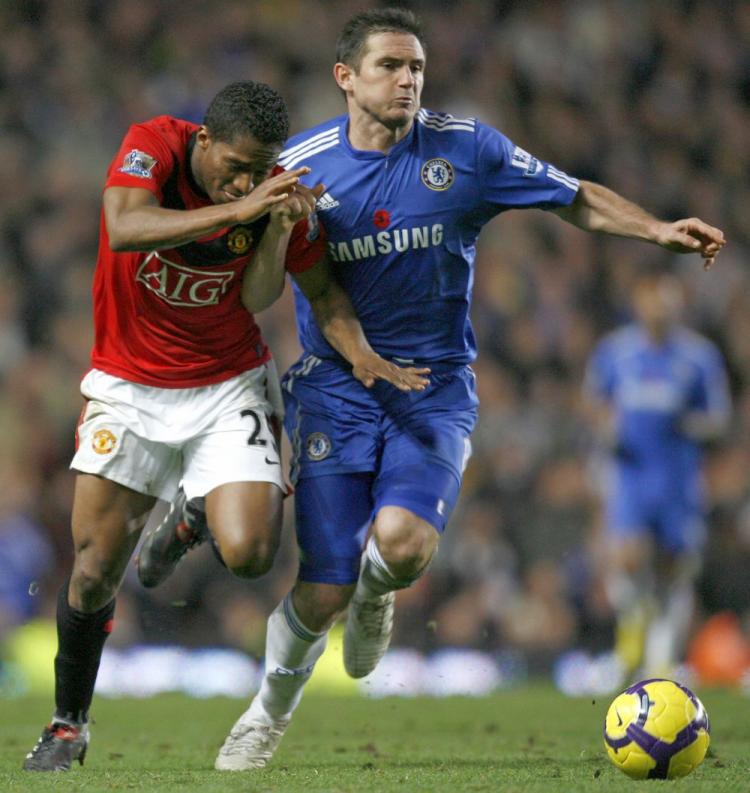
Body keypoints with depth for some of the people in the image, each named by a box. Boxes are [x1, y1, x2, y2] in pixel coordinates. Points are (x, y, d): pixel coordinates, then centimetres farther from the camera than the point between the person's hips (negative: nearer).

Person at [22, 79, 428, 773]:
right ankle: (69, 724, 18)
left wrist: (359, 351, -18)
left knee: (249, 555, -17)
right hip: (129, 386, -1)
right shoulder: (152, 146, -17)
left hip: (228, 386, 1)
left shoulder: (279, 194, -11)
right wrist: (238, 210, -41)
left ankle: (201, 517, 20)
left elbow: (320, 287, 1)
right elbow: (125, 230, -36)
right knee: (94, 570, -5)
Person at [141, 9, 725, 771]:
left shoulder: (466, 149, -4)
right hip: (335, 386, 0)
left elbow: (578, 199, 3)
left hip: (435, 386, 0)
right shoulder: (301, 163, -2)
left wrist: (659, 230, -9)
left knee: (402, 540, -27)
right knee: (322, 592, -6)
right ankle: (270, 713, 24)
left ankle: (375, 595, 12)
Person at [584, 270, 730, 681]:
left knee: (676, 572, 2)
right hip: (628, 473, 0)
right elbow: (596, 397, 18)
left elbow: (719, 417, 5)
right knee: (627, 560, -19)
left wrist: (693, 424, -16)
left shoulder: (700, 355, 1)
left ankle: (663, 660, 17)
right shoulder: (612, 351, 4)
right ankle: (634, 616, 13)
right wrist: (605, 426, -2)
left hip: (679, 476, 0)